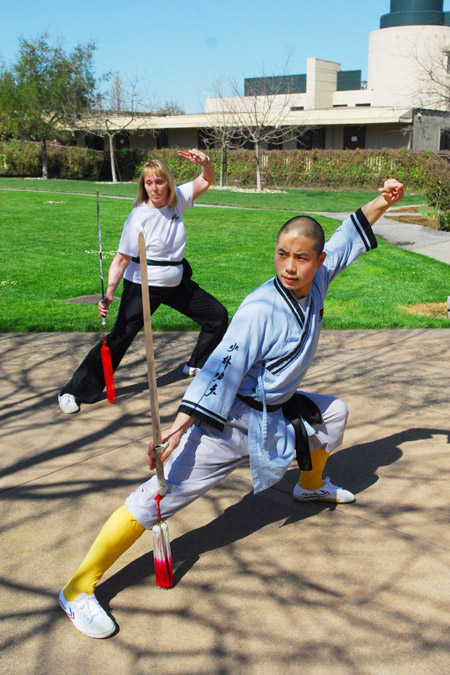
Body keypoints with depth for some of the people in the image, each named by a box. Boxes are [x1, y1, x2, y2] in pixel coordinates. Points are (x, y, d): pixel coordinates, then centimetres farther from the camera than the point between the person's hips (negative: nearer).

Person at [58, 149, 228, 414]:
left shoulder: (177, 199, -3)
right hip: (143, 286, -6)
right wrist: (110, 291, -36)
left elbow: (207, 180, 3)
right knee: (119, 338, -13)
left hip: (176, 283, 7)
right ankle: (74, 392, -3)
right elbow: (122, 258, -22)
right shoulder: (139, 217, -19)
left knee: (218, 315, 12)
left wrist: (205, 161, -20)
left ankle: (199, 365, 35)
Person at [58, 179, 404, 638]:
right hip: (231, 420, -8)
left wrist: (382, 201, 5)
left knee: (333, 414, 26)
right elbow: (221, 371, -30)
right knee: (163, 492, -17)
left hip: (277, 411, 9)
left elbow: (347, 240, 12)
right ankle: (78, 590, -11)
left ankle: (311, 486, 55)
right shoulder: (260, 310, -27)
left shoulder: (315, 282, -5)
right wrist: (178, 428, -36)